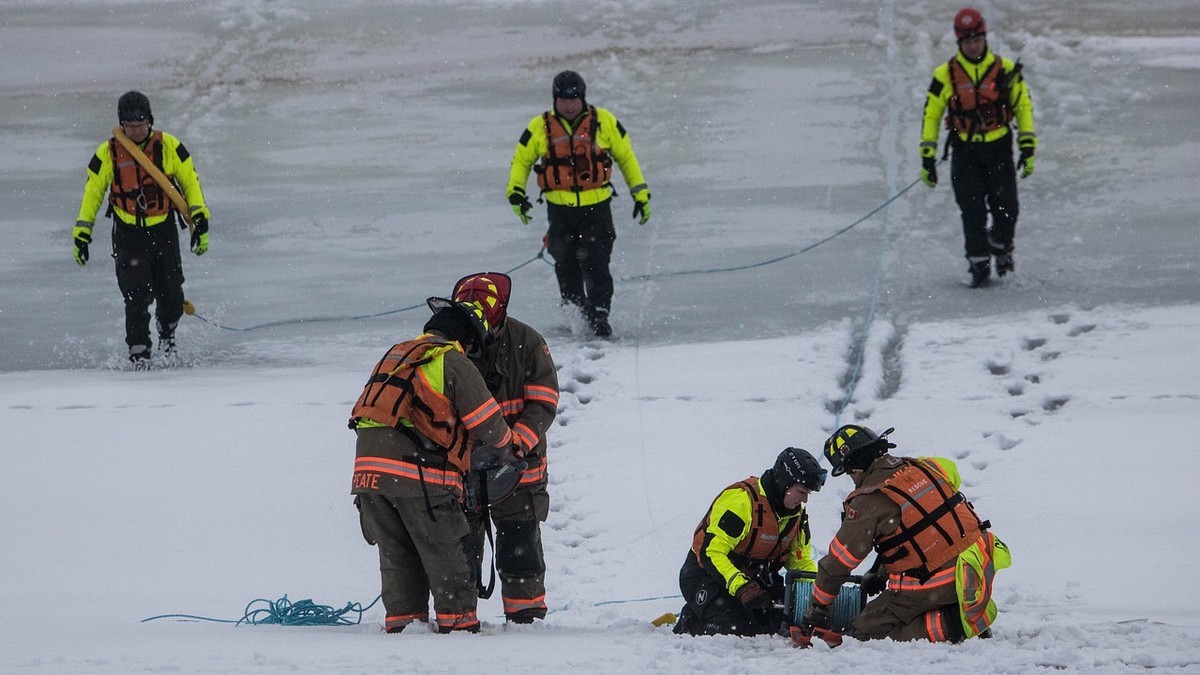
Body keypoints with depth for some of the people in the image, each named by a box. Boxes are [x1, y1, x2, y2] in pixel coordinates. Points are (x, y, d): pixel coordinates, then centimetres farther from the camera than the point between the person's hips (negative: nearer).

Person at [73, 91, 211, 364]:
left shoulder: (169, 147, -3)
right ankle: (138, 352, -2)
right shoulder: (108, 154, -3)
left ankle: (167, 331, 34)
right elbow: (92, 193, 6)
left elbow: (190, 182, 5)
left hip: (164, 231, 1)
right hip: (128, 235, -1)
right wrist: (81, 234, 4)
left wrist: (200, 220, -3)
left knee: (171, 296, 4)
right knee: (137, 298, -12)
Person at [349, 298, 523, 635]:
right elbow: (486, 420, 0)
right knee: (443, 555, 3)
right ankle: (457, 621, 4)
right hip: (419, 472, -6)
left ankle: (401, 620, 12)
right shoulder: (454, 364, -2)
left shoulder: (394, 355, 22)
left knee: (396, 555, 13)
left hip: (369, 466, 6)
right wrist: (507, 449, 22)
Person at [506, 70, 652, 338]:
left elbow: (626, 157, 11)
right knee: (567, 267, 4)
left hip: (597, 207, -2)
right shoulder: (540, 127, 2)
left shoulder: (604, 122, 1)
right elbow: (521, 160, 15)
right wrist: (515, 192, 0)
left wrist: (640, 193, 10)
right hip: (560, 208, 2)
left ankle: (599, 315, -9)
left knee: (596, 266, -11)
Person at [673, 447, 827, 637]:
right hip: (707, 575, -8)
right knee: (736, 629, -27)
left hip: (751, 578, 8)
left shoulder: (796, 514, 2)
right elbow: (710, 551, -29)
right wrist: (740, 586, -41)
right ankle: (689, 621, 3)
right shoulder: (741, 500, -25)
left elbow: (801, 561, 14)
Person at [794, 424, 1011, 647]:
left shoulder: (868, 503, -11)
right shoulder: (924, 468, 11)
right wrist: (880, 573, 36)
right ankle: (973, 616, 12)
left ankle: (950, 625, -12)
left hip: (933, 586, -7)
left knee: (862, 632, 3)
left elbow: (839, 561, -3)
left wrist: (816, 611, 9)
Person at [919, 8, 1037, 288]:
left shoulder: (1005, 69, 2)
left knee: (1006, 210, -5)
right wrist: (927, 159, 0)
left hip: (1000, 150, 0)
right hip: (965, 153, 0)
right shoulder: (946, 75, 0)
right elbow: (931, 115, 4)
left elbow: (1023, 106, 8)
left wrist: (1028, 148, 2)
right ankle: (979, 266, 3)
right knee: (973, 213, -8)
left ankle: (1002, 247, 25)